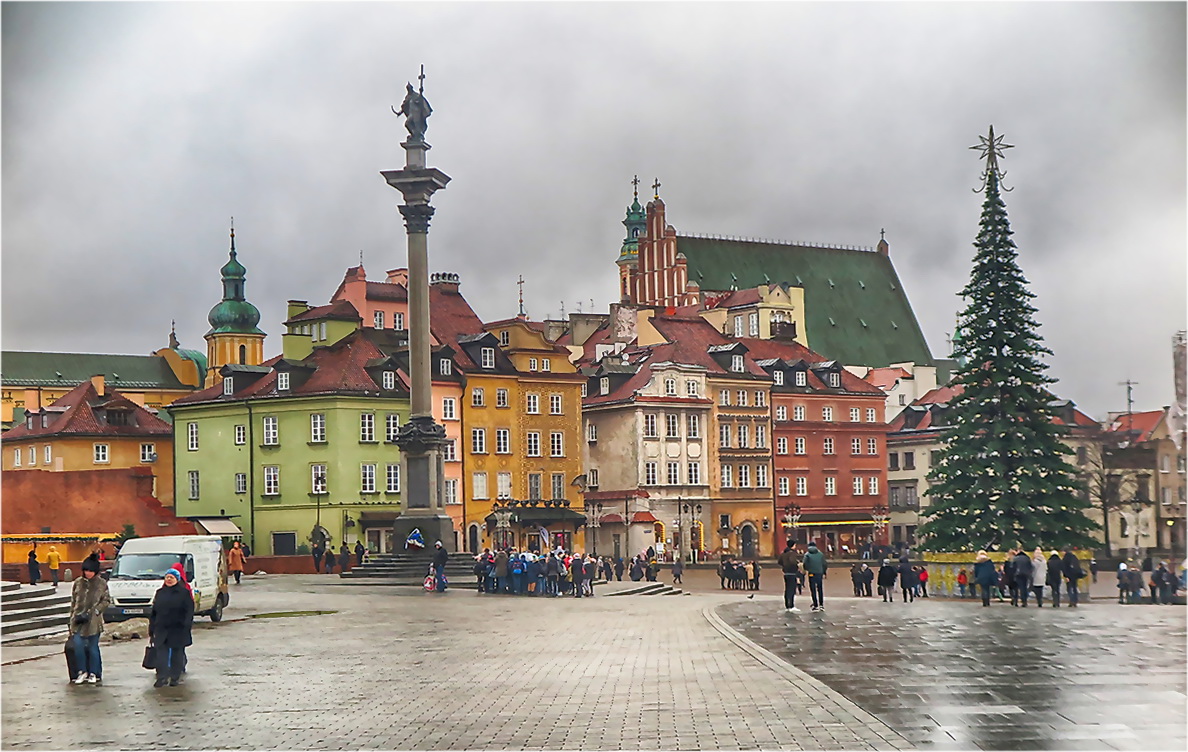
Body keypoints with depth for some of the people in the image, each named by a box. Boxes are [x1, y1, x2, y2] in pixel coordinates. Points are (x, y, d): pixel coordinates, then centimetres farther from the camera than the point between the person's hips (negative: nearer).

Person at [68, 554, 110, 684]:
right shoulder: (78, 582, 7)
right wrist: (72, 618, 9)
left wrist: (92, 612, -11)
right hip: (78, 620, 2)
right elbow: (73, 601, 13)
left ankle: (93, 673, 16)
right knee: (78, 645, -10)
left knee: (93, 647, 4)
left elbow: (106, 601, 0)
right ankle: (82, 672, 6)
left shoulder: (102, 583, 0)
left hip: (93, 621, -2)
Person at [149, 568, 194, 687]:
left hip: (178, 630, -3)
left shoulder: (184, 593, -1)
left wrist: (186, 626, -14)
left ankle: (175, 678, 11)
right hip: (161, 629, 3)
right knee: (161, 652, -5)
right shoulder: (160, 593, 12)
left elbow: (189, 611, -5)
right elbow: (153, 613, 15)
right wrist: (152, 629, 11)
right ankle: (161, 677, -6)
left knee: (177, 653, 4)